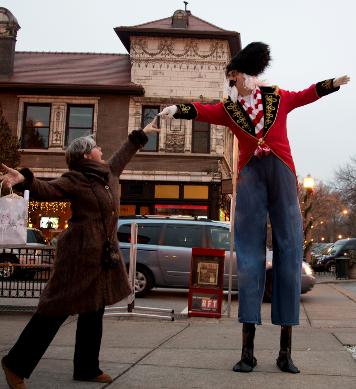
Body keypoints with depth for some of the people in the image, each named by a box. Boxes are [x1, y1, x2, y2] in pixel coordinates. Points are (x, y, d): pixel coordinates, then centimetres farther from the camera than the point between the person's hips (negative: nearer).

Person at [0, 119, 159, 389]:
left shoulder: (108, 173, 13)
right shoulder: (75, 180, -11)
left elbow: (123, 154, 30)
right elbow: (46, 190, -25)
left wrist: (141, 134, 42)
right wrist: (25, 179, -45)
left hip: (104, 256, 9)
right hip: (79, 255, -8)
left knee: (93, 314, 13)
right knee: (57, 311, -6)